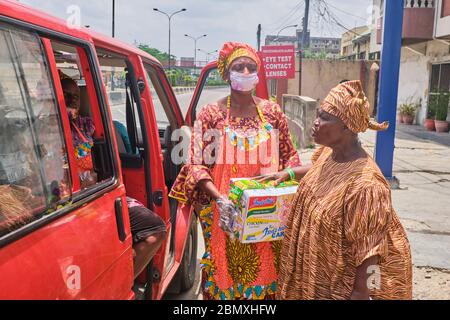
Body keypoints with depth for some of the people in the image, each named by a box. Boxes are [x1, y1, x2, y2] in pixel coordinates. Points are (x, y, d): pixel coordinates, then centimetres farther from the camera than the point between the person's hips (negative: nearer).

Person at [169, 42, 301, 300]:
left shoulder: (273, 112, 4)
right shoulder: (212, 113, -5)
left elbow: (289, 156, 12)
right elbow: (196, 165, -7)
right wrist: (219, 198, -21)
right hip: (226, 215, -2)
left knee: (265, 272, 12)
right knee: (225, 273, 8)